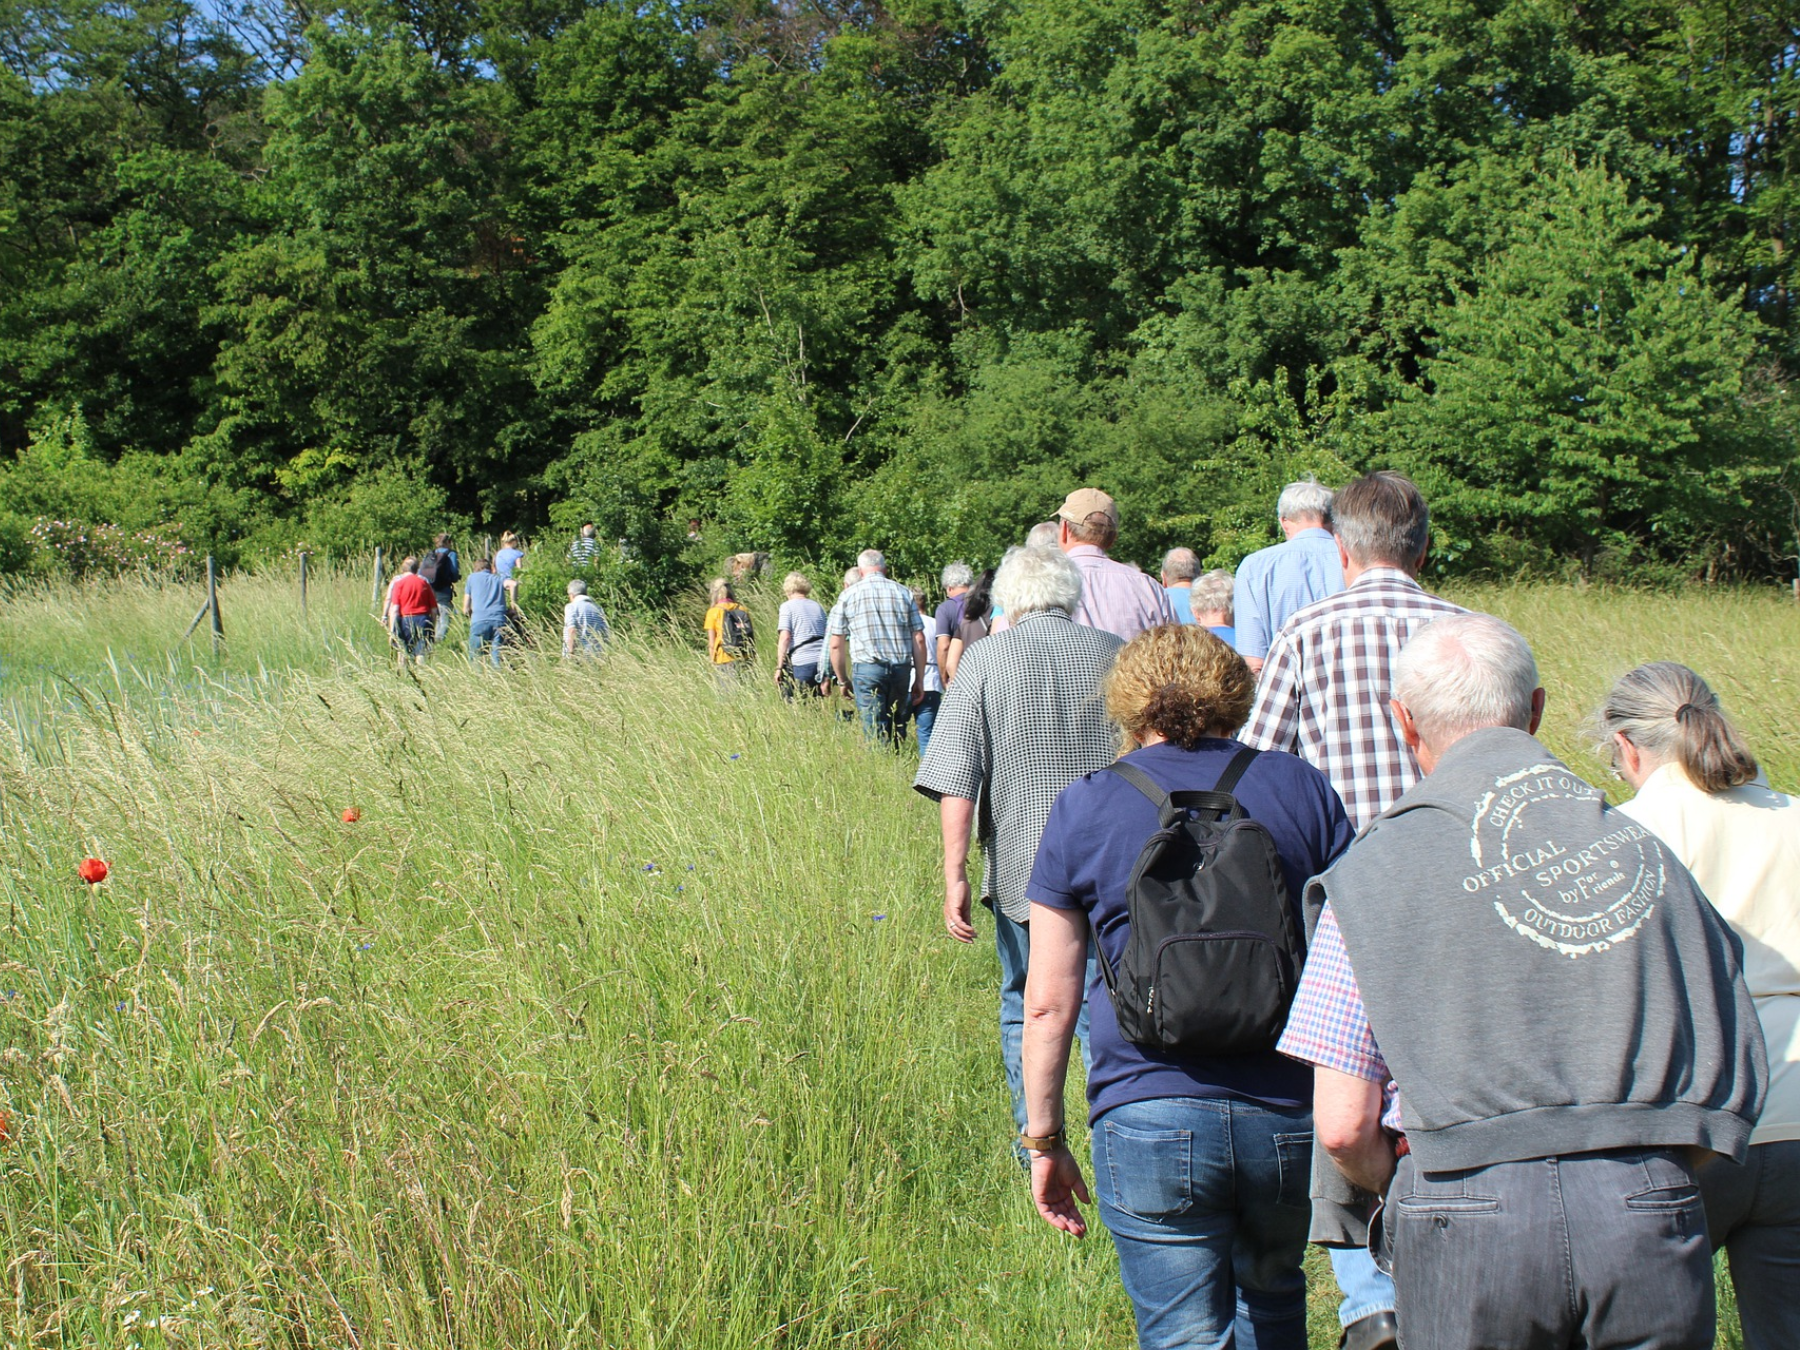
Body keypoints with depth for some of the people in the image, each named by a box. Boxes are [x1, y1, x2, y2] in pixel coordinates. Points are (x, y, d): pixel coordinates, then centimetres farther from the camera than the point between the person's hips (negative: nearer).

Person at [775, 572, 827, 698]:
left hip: (801, 662, -5)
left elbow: (785, 637, -8)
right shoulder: (818, 607, 17)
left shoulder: (787, 606, 1)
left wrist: (779, 667, -6)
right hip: (823, 661, 5)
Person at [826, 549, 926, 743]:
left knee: (875, 734, -3)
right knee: (898, 732, 11)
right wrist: (919, 680, 11)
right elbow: (919, 639, 6)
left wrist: (843, 681, 14)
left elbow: (836, 645, 4)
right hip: (901, 668, 2)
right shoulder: (904, 593, 10)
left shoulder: (849, 595, 6)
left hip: (867, 669, -2)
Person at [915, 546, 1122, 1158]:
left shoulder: (985, 659, -3)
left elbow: (956, 779, -10)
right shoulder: (1114, 656, 3)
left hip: (1021, 870, -1)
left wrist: (954, 875, -8)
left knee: (1025, 1010, 16)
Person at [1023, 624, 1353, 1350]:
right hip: (1289, 1116, 3)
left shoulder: (1082, 809, 2)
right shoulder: (1300, 787, 6)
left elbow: (1048, 1002, -1)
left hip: (1151, 1120, -3)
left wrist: (1044, 1139, 8)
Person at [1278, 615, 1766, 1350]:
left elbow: (1343, 1126, -5)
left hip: (1470, 1225, -2)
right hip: (1651, 1214, 3)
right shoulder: (1641, 849, 9)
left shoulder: (1375, 869, -1)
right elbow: (1738, 1075, 10)